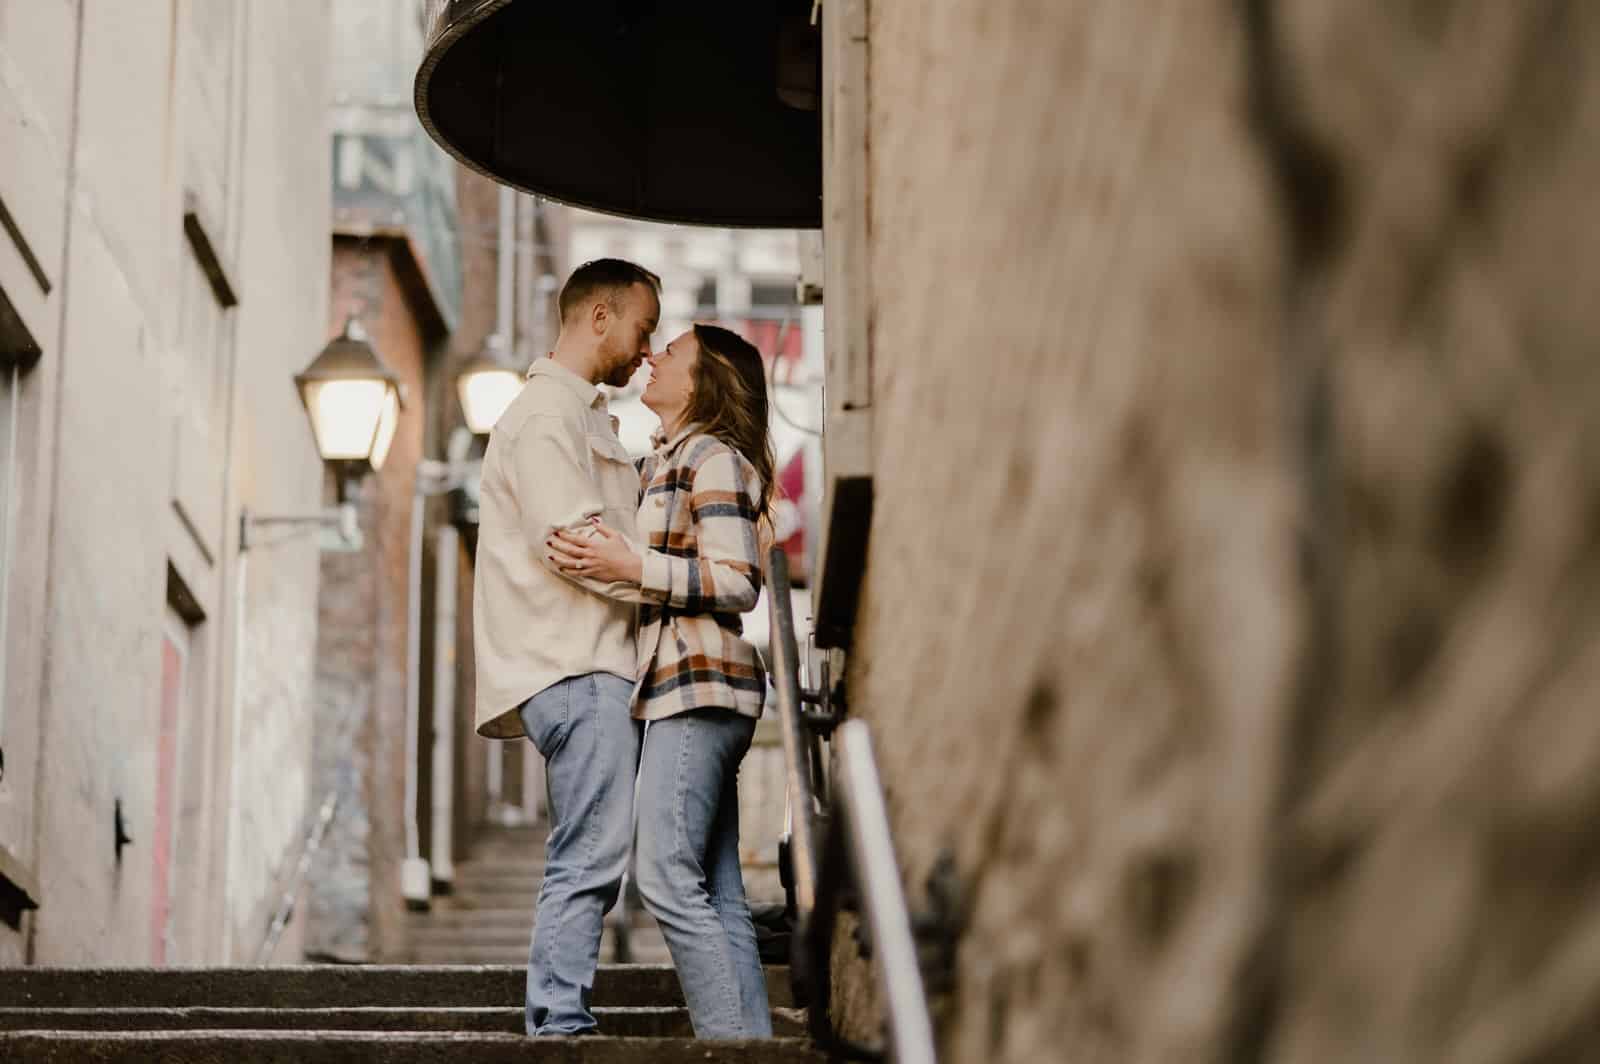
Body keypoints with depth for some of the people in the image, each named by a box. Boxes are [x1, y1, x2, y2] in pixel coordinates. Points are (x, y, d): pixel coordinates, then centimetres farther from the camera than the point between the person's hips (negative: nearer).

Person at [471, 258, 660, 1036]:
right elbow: (572, 541, -17)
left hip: (593, 664, 10)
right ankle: (560, 1019, -13)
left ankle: (557, 1021, 10)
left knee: (585, 858, 9)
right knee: (591, 858, -13)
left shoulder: (581, 416, 26)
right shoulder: (547, 413, -8)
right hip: (576, 667, -10)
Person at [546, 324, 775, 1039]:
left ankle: (732, 1040, -16)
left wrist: (631, 568, -23)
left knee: (667, 877, -15)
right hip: (686, 691, 10)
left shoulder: (712, 457, -7)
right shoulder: (663, 463, 21)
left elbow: (738, 582, -15)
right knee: (715, 892, 5)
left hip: (697, 684, -10)